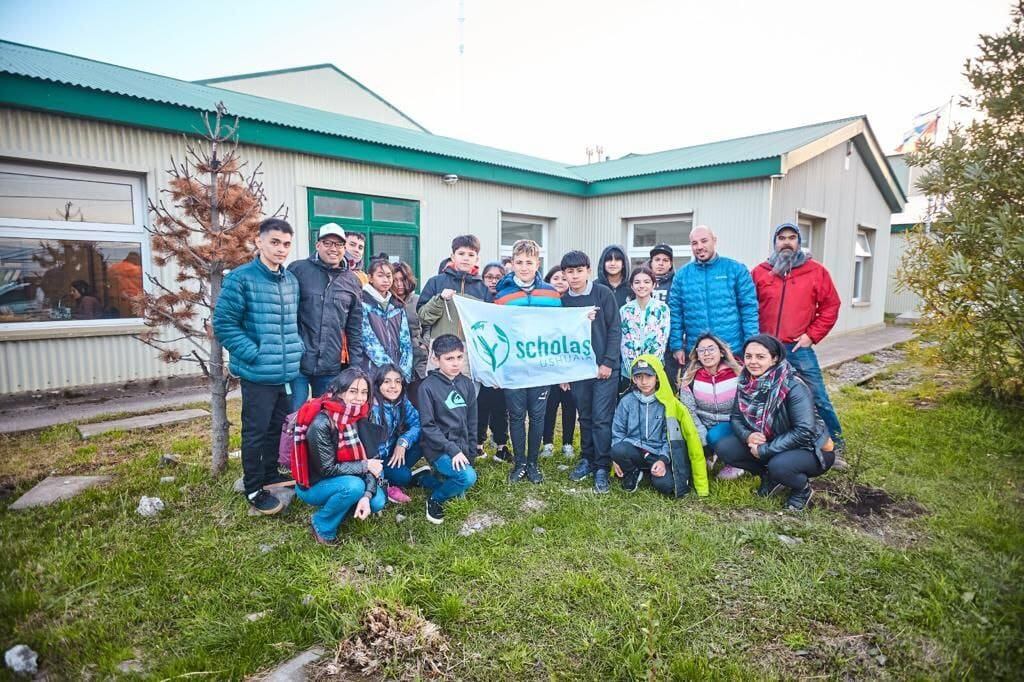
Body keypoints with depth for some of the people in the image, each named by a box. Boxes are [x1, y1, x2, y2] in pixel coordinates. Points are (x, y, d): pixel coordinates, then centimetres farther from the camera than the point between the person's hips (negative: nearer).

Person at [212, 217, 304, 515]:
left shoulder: (291, 280, 9)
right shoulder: (241, 279, -12)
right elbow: (223, 323, -13)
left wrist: (297, 348, 7)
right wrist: (254, 354, -17)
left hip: (287, 372, 7)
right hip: (258, 374, -7)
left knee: (279, 427, 19)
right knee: (256, 431, 6)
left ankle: (270, 473, 38)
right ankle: (254, 489, 22)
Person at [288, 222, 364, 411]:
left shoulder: (352, 281, 9)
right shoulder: (298, 269, -2)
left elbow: (355, 330, 11)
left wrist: (356, 367, 8)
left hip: (331, 368, 3)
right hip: (296, 362, -3)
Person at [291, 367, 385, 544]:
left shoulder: (359, 418, -9)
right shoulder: (321, 424, -30)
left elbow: (369, 458, -11)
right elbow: (327, 469, -25)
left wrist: (367, 495, -24)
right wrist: (364, 466, -21)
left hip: (344, 478, 6)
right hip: (313, 485, -6)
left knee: (377, 501, -12)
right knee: (354, 486, -32)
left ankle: (334, 508, 13)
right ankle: (322, 526, -6)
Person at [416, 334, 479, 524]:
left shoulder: (467, 384, 3)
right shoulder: (428, 386, -13)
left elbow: (472, 422, 10)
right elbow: (427, 426, -14)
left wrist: (470, 453, 7)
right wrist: (452, 449, -20)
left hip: (461, 446, 6)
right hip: (438, 448, -6)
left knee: (459, 491, 9)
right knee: (468, 477, -27)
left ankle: (423, 478, 31)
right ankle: (435, 499, 1)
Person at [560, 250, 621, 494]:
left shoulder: (603, 293, -4)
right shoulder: (563, 300, 5)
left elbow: (614, 329, -6)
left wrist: (608, 363, -11)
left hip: (604, 368, -3)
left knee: (602, 418, -2)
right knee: (585, 418, 13)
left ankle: (602, 468, 8)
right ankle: (587, 460, 26)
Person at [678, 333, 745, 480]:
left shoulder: (737, 375, -11)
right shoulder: (690, 377, -9)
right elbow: (689, 412, -9)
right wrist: (704, 439, -16)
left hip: (731, 425, -2)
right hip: (704, 426, 2)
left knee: (716, 437, -32)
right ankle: (709, 454, 10)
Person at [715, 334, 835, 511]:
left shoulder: (793, 387, -26)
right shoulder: (745, 384, -8)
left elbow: (804, 431, -31)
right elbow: (736, 418, -2)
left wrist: (765, 450, -29)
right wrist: (747, 436, -24)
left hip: (811, 450, -6)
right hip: (767, 444, 6)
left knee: (779, 465, -37)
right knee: (725, 448, -11)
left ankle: (802, 489, -1)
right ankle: (769, 476, 12)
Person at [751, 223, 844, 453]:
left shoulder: (816, 271, 2)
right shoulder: (760, 272, 4)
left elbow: (830, 306, 3)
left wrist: (812, 335, -3)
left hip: (799, 349, -1)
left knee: (818, 398, 4)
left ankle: (835, 440, 23)